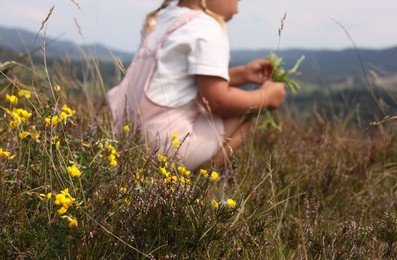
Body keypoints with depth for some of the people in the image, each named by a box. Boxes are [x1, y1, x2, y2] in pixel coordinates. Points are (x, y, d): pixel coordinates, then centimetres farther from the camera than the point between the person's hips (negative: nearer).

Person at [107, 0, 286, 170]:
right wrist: (267, 96, -2)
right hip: (167, 142, -9)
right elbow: (217, 100, -17)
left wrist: (242, 73, 14)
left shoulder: (167, 15, 14)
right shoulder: (207, 29, -13)